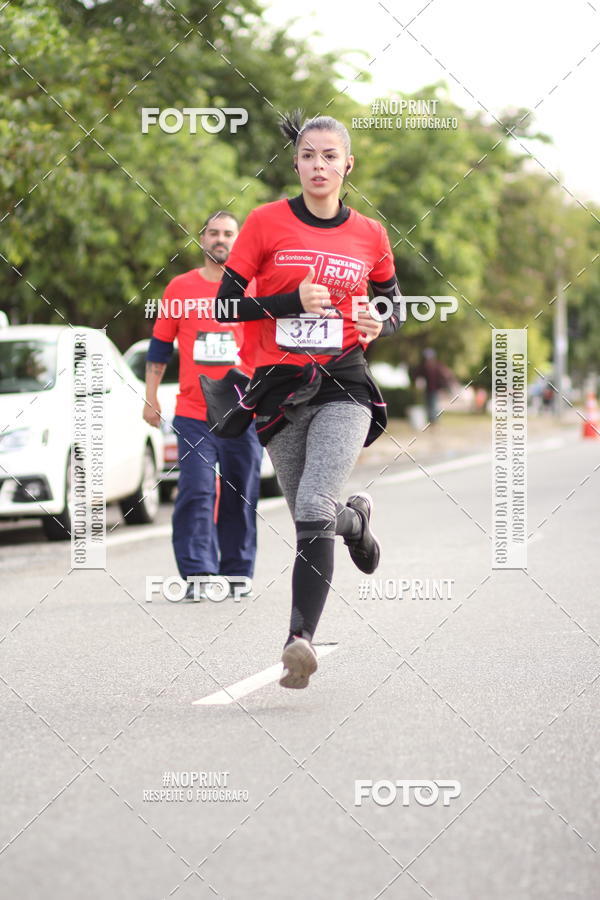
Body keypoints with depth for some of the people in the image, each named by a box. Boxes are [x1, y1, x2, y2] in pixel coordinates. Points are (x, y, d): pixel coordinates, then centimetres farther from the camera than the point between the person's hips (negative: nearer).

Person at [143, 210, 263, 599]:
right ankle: (197, 575, -12)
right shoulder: (180, 288, 8)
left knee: (240, 497, 5)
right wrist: (150, 397, 10)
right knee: (196, 491, -11)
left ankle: (237, 574, 16)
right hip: (193, 413, 0)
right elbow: (160, 345, 14)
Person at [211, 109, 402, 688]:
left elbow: (392, 305, 19)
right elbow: (224, 304, -2)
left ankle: (300, 638, -26)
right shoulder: (266, 222, -1)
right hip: (280, 388, 1)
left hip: (343, 386, -1)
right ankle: (355, 519, 48)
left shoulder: (370, 235, 5)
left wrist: (378, 324, -5)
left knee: (314, 508, -22)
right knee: (309, 517, 12)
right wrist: (292, 302, -15)